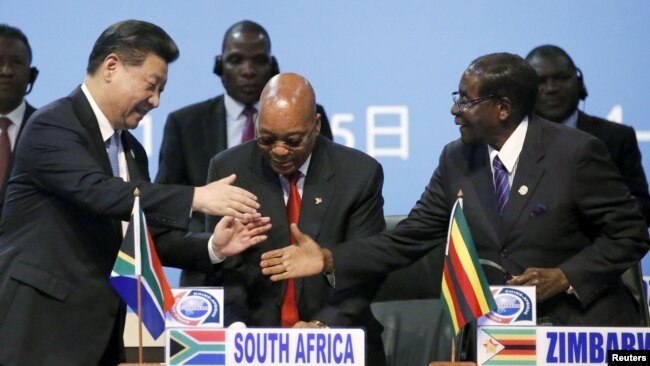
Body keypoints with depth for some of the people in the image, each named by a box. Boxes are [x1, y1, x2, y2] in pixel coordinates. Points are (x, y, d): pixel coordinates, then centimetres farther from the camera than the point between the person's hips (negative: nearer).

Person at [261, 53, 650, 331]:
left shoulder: (576, 152, -13)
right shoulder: (457, 160, 2)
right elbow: (410, 237, 3)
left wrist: (564, 277, -19)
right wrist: (329, 259, -7)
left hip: (581, 325, -4)